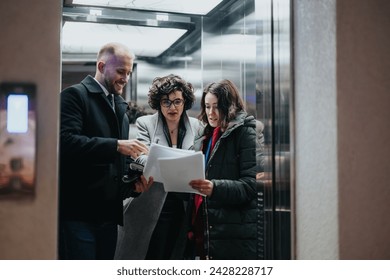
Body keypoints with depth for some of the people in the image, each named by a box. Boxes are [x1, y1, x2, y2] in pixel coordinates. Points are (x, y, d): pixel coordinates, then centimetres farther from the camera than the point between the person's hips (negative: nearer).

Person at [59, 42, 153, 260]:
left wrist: (134, 182, 2)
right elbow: (66, 141, -20)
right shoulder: (75, 95, -3)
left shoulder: (121, 108, 20)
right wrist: (116, 145, -23)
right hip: (78, 212, -7)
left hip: (109, 213, 7)